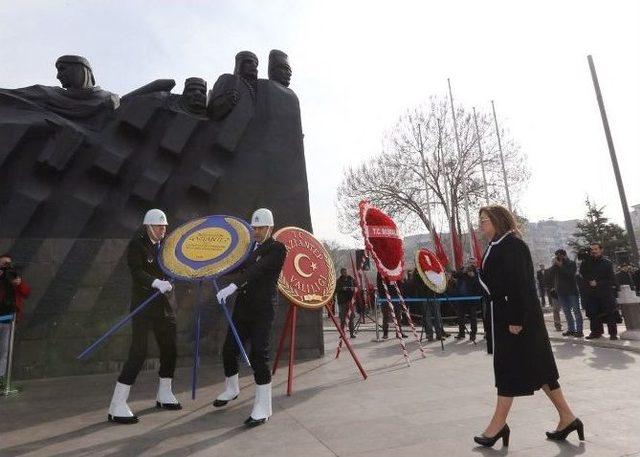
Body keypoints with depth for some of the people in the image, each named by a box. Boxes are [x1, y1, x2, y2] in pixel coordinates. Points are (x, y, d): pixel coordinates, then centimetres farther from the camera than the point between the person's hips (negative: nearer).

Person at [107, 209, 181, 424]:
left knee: (170, 349, 12)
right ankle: (117, 407, 3)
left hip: (163, 304, 7)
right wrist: (157, 283, -37)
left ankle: (164, 395, 31)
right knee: (138, 353, -9)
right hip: (143, 304, -7)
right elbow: (137, 272, -22)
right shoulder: (136, 244, -9)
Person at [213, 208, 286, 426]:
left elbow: (258, 269, -24)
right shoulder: (249, 248, 12)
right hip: (242, 308, 7)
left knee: (258, 355, -8)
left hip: (263, 311, -7)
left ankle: (263, 408, 7)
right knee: (229, 350, 13)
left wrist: (233, 286, -36)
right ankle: (231, 389, 40)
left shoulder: (277, 249, -9)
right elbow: (238, 270, 14)